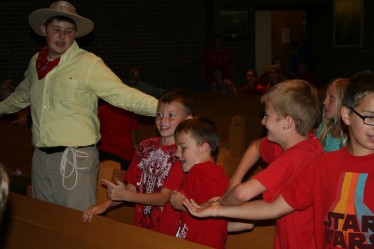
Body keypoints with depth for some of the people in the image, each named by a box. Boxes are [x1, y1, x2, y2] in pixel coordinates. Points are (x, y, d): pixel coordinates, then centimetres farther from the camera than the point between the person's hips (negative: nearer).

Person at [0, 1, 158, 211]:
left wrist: (161, 107, -28)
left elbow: (123, 95, -15)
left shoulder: (88, 64, -9)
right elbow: (21, 97, 28)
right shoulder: (36, 62, 10)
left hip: (76, 159, -6)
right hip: (41, 156, 6)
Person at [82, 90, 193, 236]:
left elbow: (164, 198, -12)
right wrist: (107, 204, -5)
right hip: (141, 227, 5)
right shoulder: (145, 147, 12)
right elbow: (132, 188, 11)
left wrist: (125, 195, -22)